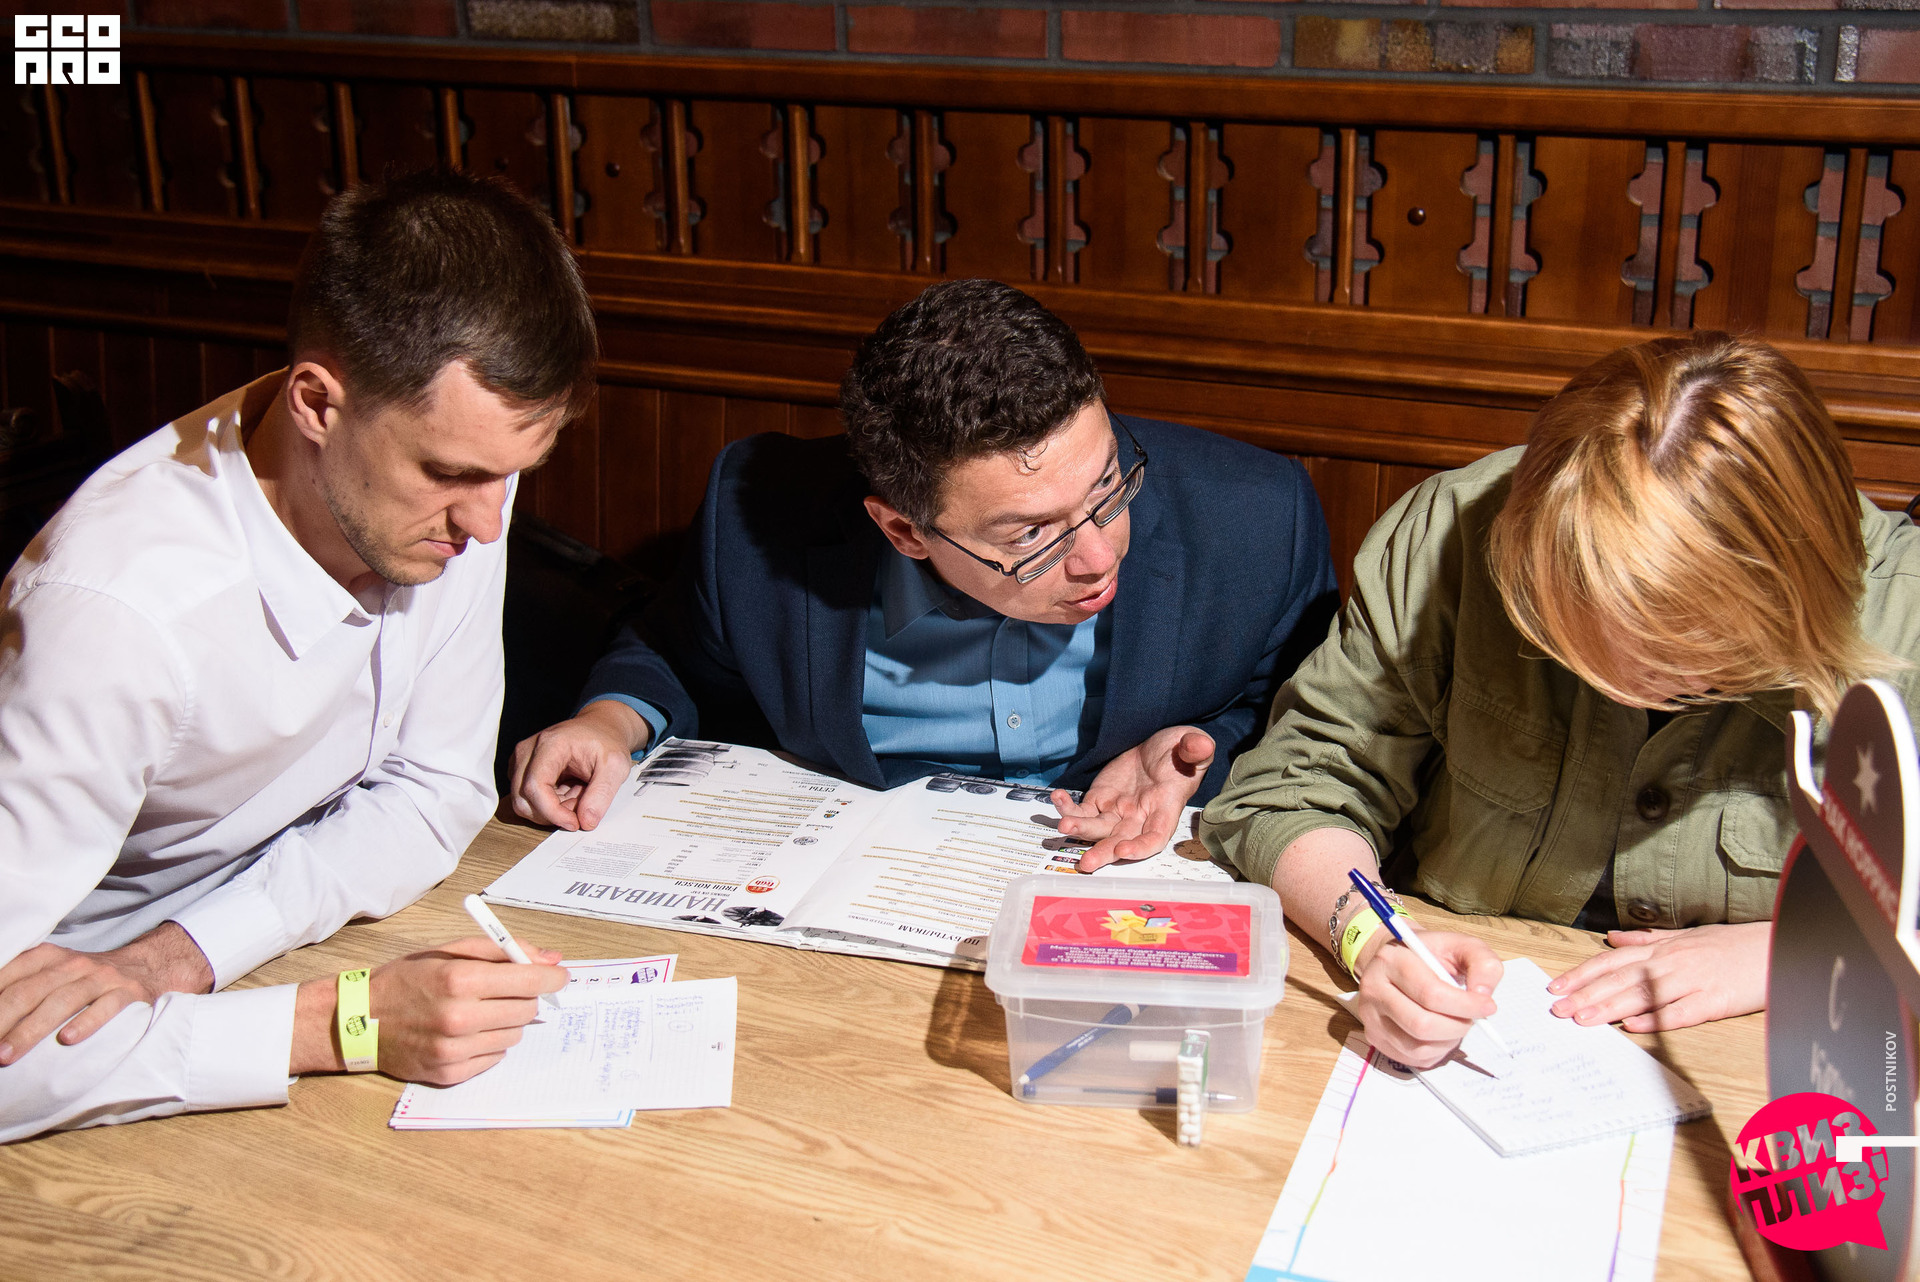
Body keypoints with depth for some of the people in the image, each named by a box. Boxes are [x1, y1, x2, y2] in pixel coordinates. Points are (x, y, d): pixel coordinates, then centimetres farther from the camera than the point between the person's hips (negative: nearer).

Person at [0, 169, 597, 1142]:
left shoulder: (455, 465, -14)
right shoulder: (121, 605, -32)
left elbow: (438, 787, -6)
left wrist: (183, 953, -20)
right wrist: (342, 1025, -37)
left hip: (303, 940, 5)